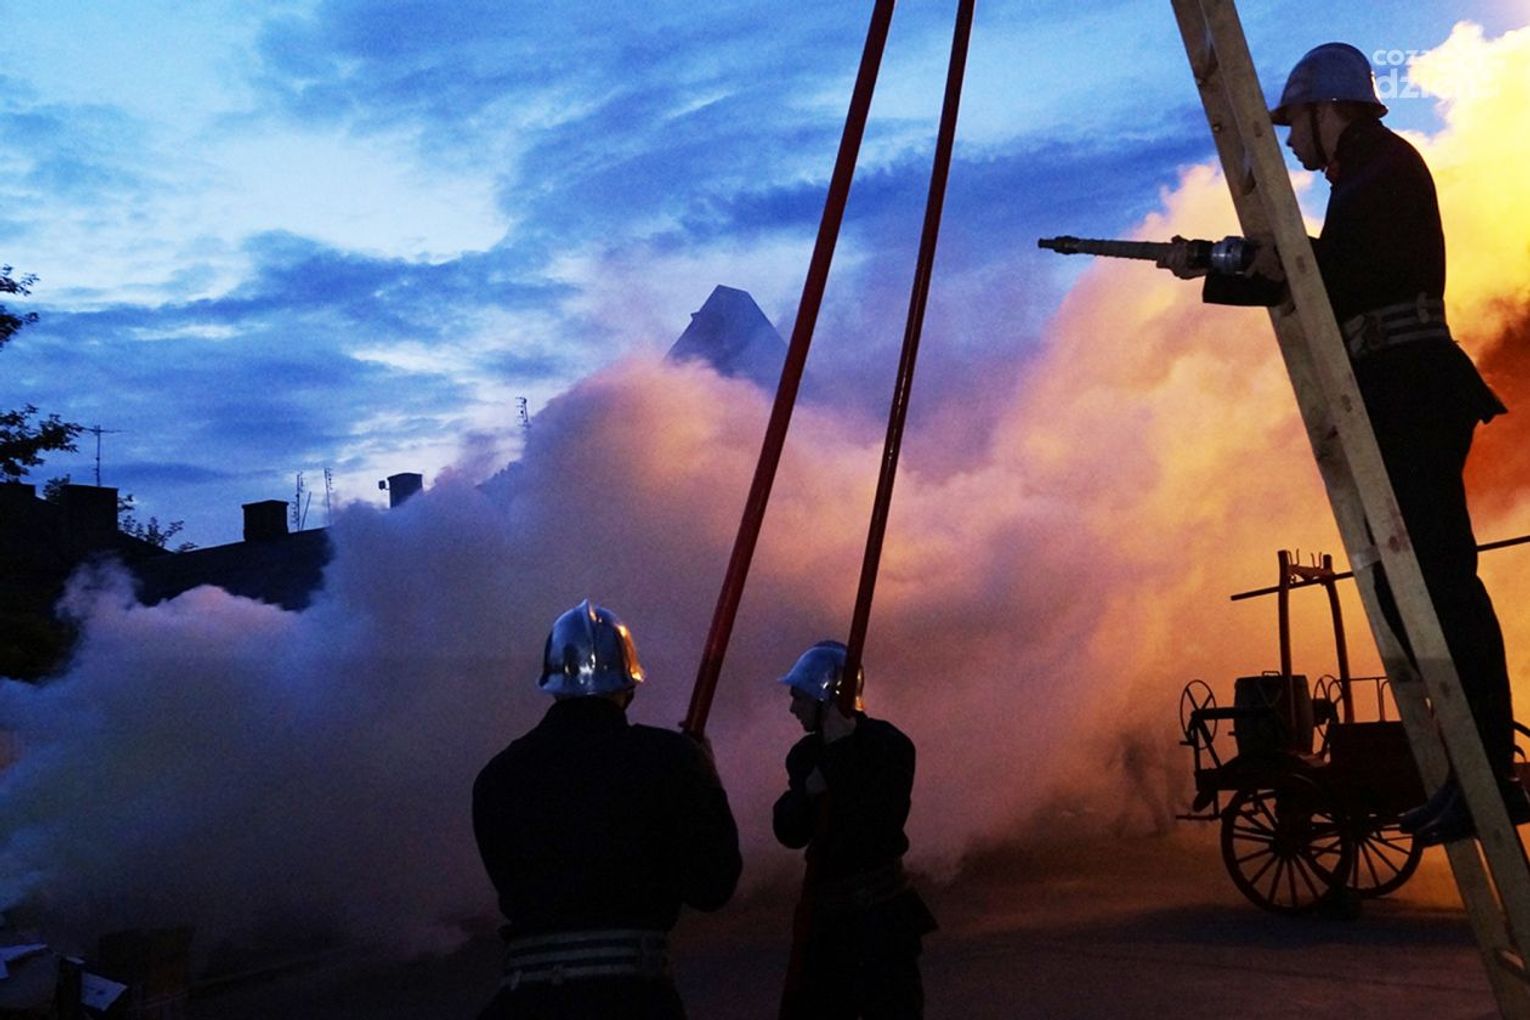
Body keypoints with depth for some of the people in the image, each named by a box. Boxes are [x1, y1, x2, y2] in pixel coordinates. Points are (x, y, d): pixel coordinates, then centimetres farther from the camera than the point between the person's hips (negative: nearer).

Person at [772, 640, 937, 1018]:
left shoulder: (888, 745, -12)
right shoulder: (807, 753, 5)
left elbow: (878, 827, -25)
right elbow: (789, 833, 2)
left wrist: (841, 754, -24)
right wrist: (807, 789, -16)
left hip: (881, 916, -6)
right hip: (825, 915, 7)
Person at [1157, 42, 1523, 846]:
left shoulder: (1384, 163, -2)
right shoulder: (1366, 182, 27)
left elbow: (1361, 265, -20)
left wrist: (1287, 262, -9)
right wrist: (1209, 273, 29)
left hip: (1410, 387, -10)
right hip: (1398, 396, 10)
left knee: (1435, 576, -16)